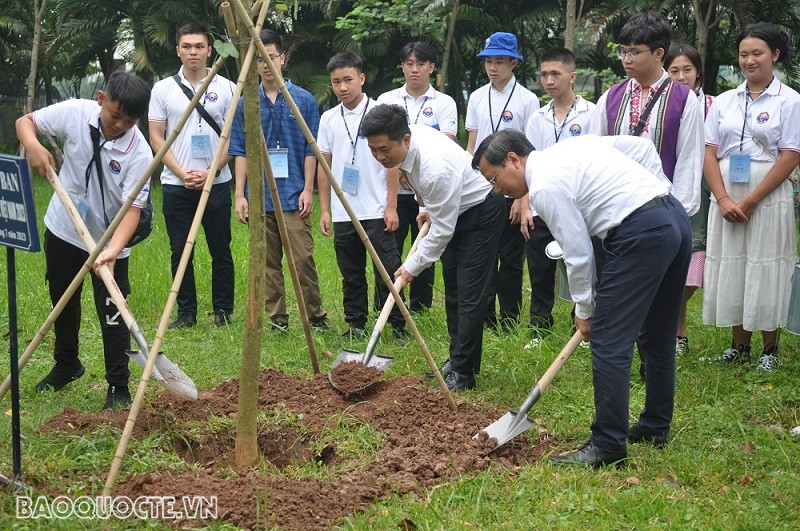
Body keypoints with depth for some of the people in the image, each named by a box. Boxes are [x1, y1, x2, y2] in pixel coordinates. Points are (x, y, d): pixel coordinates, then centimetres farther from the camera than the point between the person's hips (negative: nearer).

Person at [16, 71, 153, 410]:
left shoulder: (139, 153, -25)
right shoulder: (75, 113, -16)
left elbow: (133, 207, -28)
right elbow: (25, 121, -4)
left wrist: (112, 251, -43)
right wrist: (33, 145, -27)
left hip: (109, 243, -4)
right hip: (63, 229, 4)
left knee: (112, 315, -5)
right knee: (62, 302, 21)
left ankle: (118, 388, 8)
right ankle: (66, 365, 43)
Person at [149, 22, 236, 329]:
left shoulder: (226, 88, 2)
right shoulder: (163, 89, 4)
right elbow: (156, 137, 4)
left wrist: (210, 172, -9)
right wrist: (182, 173, -7)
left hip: (216, 183, -1)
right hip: (176, 185, 1)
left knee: (220, 251, 4)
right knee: (180, 251, 4)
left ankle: (223, 310, 14)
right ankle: (186, 312, 12)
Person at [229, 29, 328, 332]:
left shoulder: (303, 100, 2)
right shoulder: (245, 104, 6)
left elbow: (310, 150, 3)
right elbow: (240, 152, 7)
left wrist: (308, 189, -3)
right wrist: (240, 194, 1)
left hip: (293, 196, -2)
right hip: (259, 197, 2)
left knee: (303, 259, -6)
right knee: (268, 262, 7)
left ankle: (316, 316, 6)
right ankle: (277, 319, 15)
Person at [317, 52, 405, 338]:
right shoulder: (328, 119, 8)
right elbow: (324, 166, 12)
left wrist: (391, 206, -7)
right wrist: (324, 209, 8)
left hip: (376, 211, -4)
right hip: (342, 214, 4)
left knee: (387, 271, -2)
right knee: (351, 274, 11)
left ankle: (399, 326, 5)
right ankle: (355, 325, 20)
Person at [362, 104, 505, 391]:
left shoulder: (435, 167, -40)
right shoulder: (406, 139, -15)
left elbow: (442, 229, -30)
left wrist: (413, 266, -21)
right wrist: (428, 207, 12)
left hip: (481, 210, -9)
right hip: (453, 208, 9)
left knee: (470, 294, -10)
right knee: (452, 290, 14)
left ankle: (462, 373, -5)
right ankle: (456, 359, 24)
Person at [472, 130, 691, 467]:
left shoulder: (545, 185, -8)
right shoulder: (566, 150, 20)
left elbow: (578, 252, -7)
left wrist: (584, 308, 9)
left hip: (642, 234, -10)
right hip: (676, 218, 10)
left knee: (609, 341, -5)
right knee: (658, 336, 21)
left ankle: (608, 445, -2)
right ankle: (654, 427, 34)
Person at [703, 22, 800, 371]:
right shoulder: (723, 102, 9)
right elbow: (710, 154, 5)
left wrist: (750, 201, -13)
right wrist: (724, 200, -9)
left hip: (768, 199, -4)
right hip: (726, 201, 4)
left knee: (766, 270, 0)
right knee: (731, 269, 7)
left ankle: (770, 349, 13)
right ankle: (740, 346, 20)